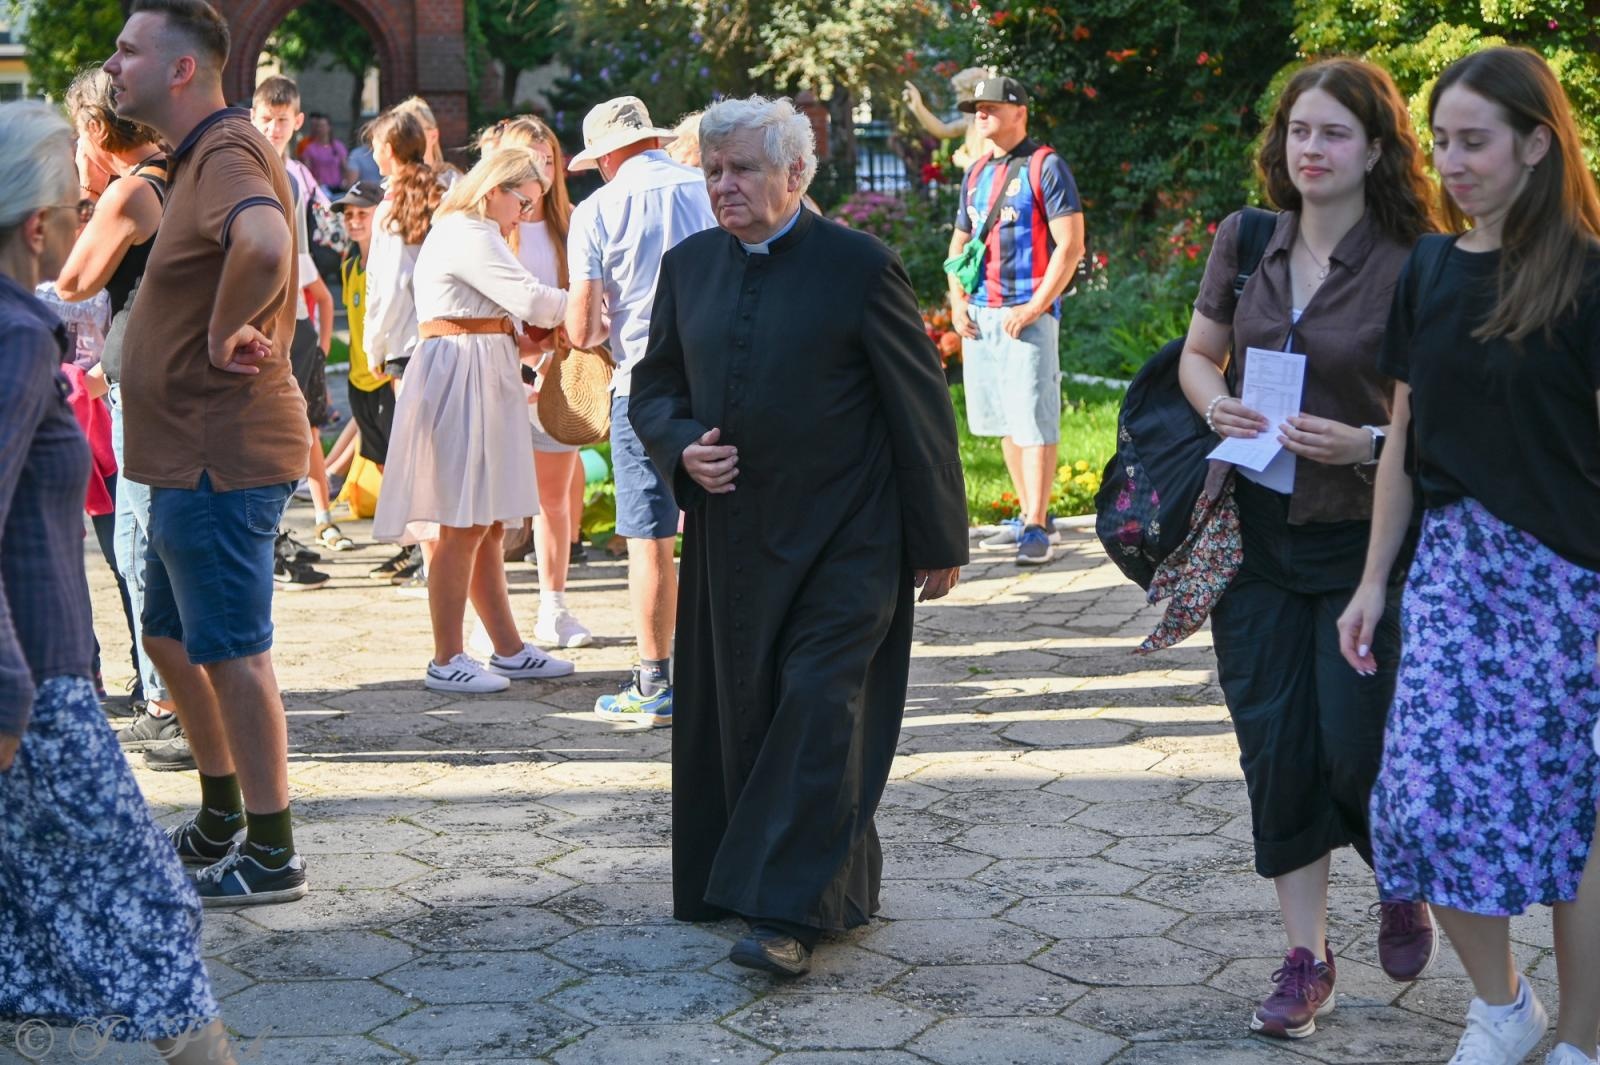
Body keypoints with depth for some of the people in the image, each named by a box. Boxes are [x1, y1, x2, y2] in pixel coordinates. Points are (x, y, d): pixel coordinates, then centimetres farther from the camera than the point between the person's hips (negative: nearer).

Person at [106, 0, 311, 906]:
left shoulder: (227, 152, -18)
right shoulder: (204, 154, 17)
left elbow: (264, 246, -40)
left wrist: (225, 332, -25)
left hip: (221, 457, -11)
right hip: (193, 455, 11)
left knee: (231, 652, -3)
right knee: (171, 637, 20)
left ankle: (273, 856, 8)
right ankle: (223, 821, 33)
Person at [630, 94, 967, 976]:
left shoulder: (860, 267, -7)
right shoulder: (688, 266, 9)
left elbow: (920, 408, -5)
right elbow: (653, 389, 17)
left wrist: (940, 542, -4)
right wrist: (682, 448, -7)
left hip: (843, 541, -6)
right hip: (730, 534, 6)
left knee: (819, 708, -10)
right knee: (742, 717, 10)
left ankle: (789, 913, -7)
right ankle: (838, 887, 26)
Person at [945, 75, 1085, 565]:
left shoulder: (1045, 166, -4)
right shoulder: (976, 173, 17)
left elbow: (1071, 245, -10)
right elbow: (959, 243, 24)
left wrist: (1034, 307, -16)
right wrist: (957, 300, 7)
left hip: (1027, 316, -7)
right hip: (980, 317, 7)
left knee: (1034, 423, -9)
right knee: (1003, 421, 10)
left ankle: (1037, 528, -8)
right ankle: (1030, 516, 19)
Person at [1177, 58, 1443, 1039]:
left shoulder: (1414, 266, -9)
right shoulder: (1244, 242, 3)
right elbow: (1198, 355, 14)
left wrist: (1368, 443, -24)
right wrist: (1214, 402, -7)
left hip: (1364, 542, -4)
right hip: (1258, 531, 4)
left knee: (1357, 748, -4)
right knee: (1276, 748, 5)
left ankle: (1405, 884, 30)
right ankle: (1306, 958, 18)